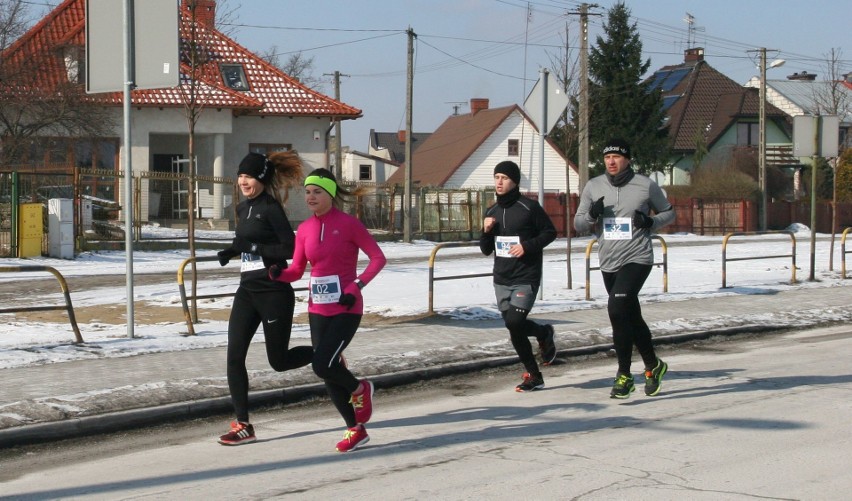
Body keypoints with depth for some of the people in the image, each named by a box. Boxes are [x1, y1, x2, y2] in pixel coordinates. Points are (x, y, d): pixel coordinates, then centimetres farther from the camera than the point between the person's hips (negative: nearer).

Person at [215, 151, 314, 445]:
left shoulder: (270, 208, -13)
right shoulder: (243, 208, 11)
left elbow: (291, 248, -19)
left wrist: (253, 247, -22)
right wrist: (233, 251, 5)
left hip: (274, 292, -8)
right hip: (247, 290, 8)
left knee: (279, 361, 3)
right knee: (234, 357, -2)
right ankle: (243, 426, 2)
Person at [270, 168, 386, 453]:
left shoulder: (348, 224, -9)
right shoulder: (305, 230, 5)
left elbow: (378, 258, -6)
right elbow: (296, 271, 8)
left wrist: (357, 286, -17)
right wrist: (278, 274, -14)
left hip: (346, 309, -6)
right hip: (318, 310, 6)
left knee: (322, 365, -18)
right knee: (327, 374, 6)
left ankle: (359, 389, 14)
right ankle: (355, 430, 22)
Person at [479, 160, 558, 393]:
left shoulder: (529, 207, -7)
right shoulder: (492, 212, 10)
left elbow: (550, 232, -2)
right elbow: (486, 250, 15)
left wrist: (528, 246, -15)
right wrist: (486, 231, -5)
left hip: (526, 278, -6)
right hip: (501, 279, 6)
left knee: (515, 322, -18)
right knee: (513, 326, 5)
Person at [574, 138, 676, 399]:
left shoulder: (646, 186, -3)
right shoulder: (593, 186, 5)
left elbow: (669, 212, 9)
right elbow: (578, 224, 9)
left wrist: (651, 222, -11)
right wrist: (592, 215, -13)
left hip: (637, 259, -5)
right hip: (608, 262, 5)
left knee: (617, 309, -21)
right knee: (632, 317, 16)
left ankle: (624, 375, -12)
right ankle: (653, 365, 37)